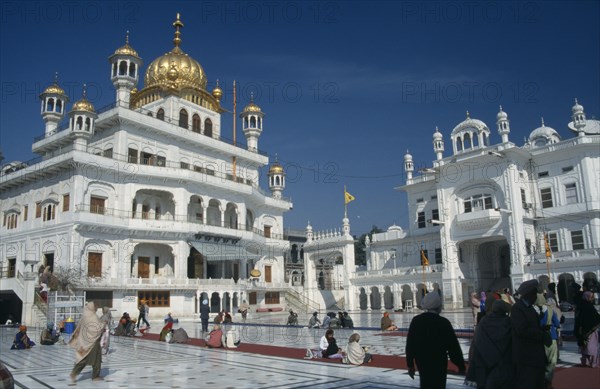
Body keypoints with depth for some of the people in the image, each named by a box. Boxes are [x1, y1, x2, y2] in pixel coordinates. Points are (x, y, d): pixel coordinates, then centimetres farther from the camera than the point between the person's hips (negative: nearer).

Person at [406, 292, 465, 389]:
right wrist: (461, 366, 1)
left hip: (421, 363, 4)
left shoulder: (416, 321, -4)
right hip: (438, 364, -4)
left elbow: (410, 344, -1)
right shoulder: (444, 322, -15)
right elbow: (453, 346, -11)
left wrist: (410, 365, 8)